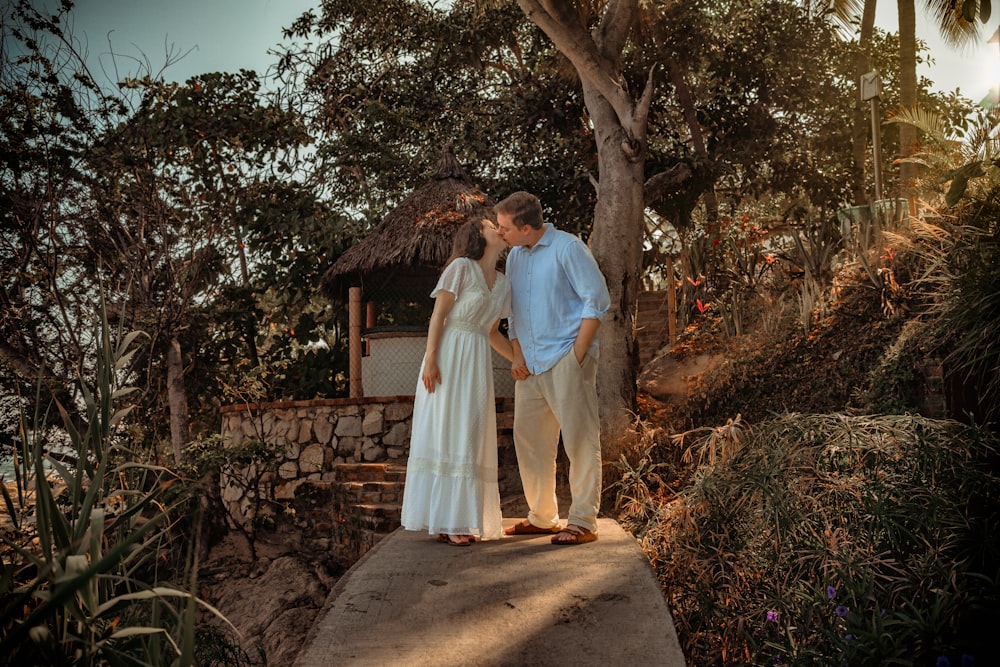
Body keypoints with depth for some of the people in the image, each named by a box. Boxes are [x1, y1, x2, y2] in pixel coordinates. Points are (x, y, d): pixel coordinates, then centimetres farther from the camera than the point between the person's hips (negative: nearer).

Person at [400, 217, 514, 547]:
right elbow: (438, 316, -8)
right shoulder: (461, 267, -5)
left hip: (478, 362, 7)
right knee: (444, 432, -5)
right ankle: (443, 521, -1)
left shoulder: (503, 284, 15)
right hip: (448, 357, -7)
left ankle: (463, 518, 15)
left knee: (471, 437, 7)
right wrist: (430, 359, -16)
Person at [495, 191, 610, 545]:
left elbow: (597, 299, -10)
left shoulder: (567, 247, -6)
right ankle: (542, 517, 21)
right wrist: (517, 356, 7)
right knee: (528, 439, 9)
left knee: (580, 440, -4)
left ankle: (583, 522, 3)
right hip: (530, 365, 8)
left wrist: (577, 354, -14)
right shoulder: (514, 257, 15)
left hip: (566, 359, -7)